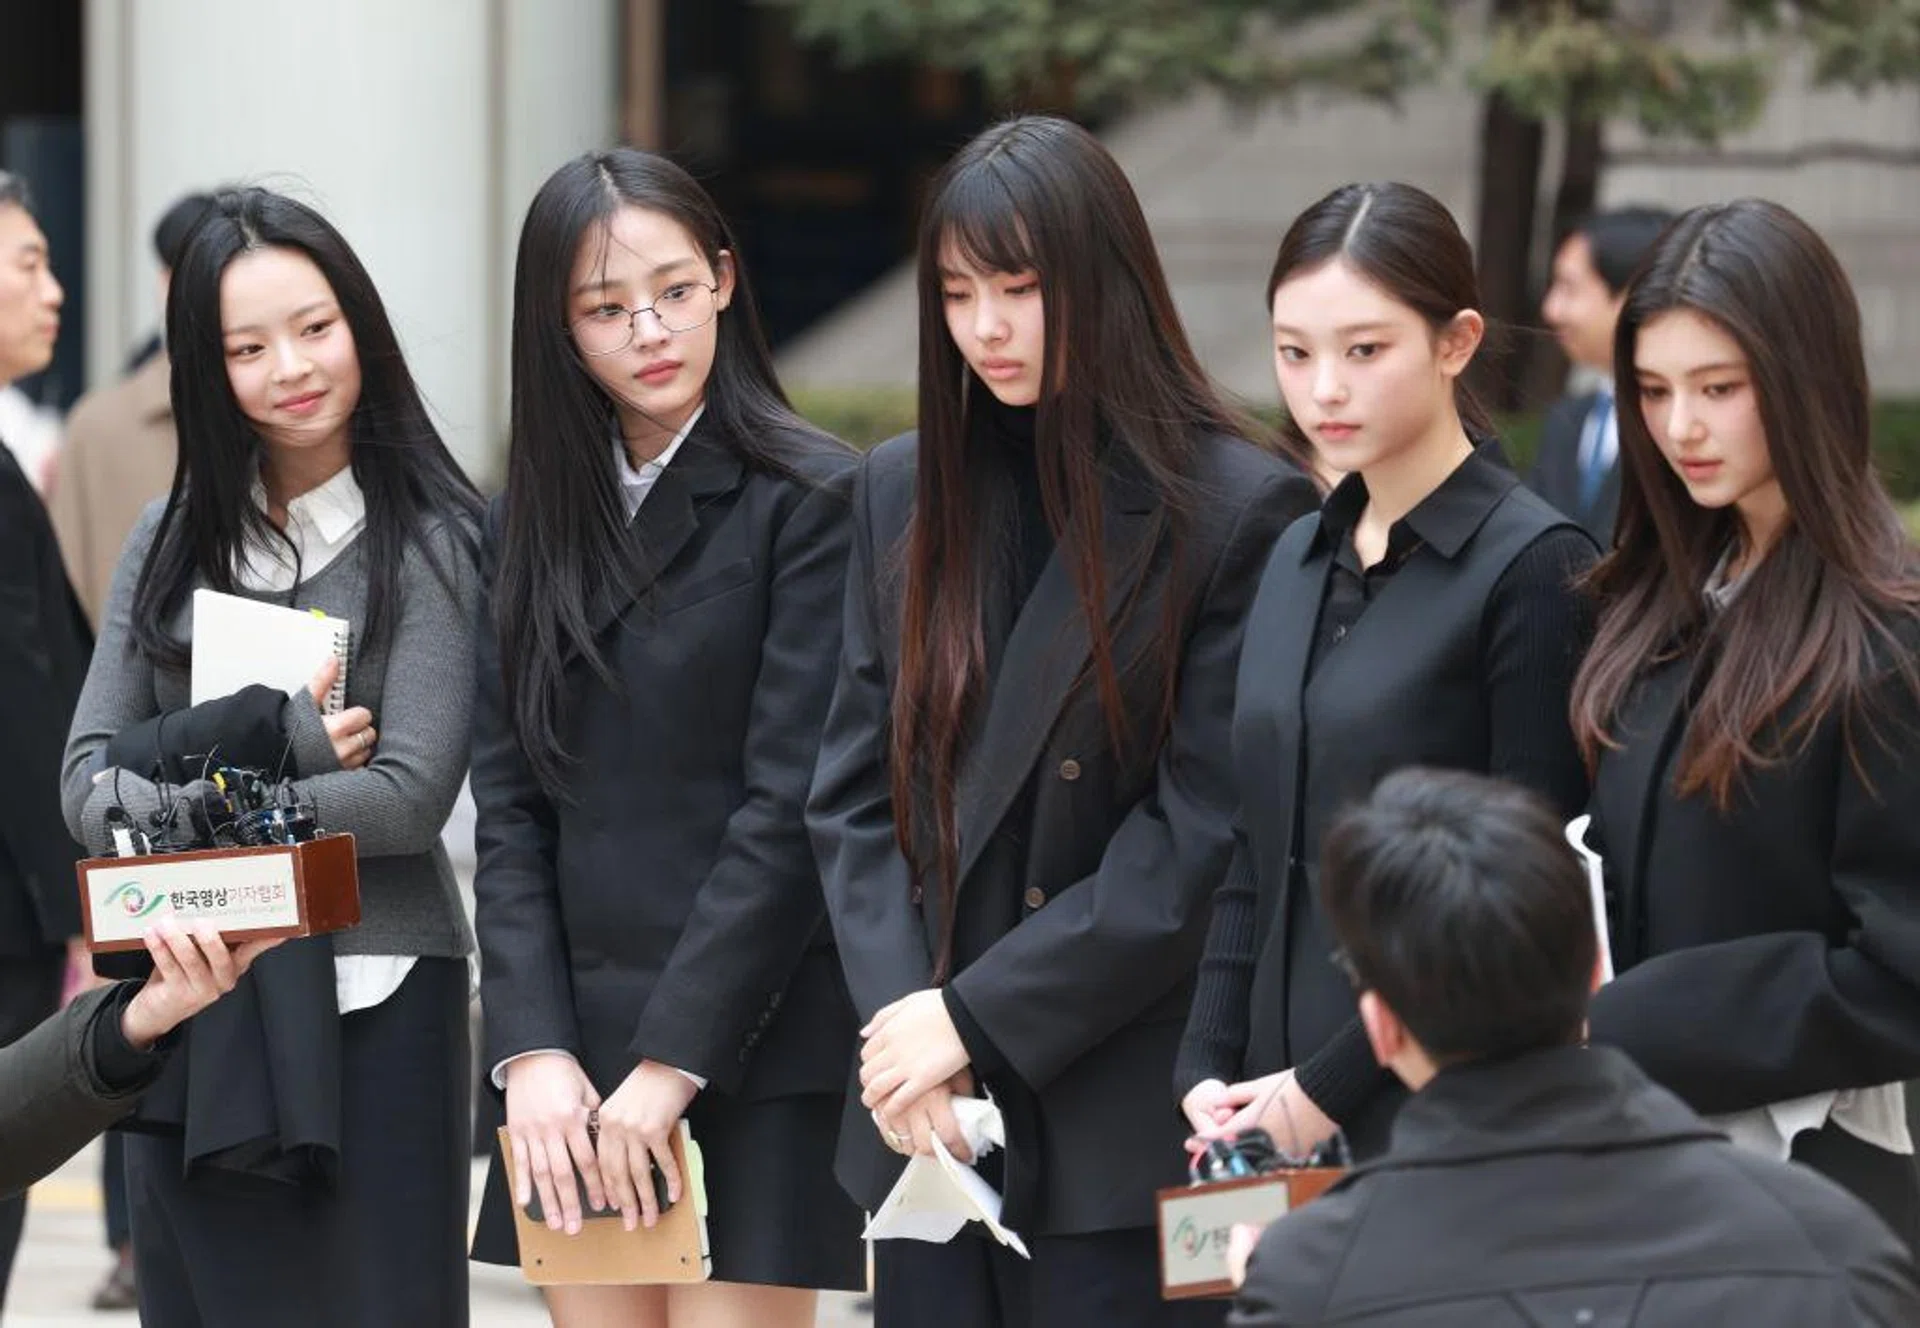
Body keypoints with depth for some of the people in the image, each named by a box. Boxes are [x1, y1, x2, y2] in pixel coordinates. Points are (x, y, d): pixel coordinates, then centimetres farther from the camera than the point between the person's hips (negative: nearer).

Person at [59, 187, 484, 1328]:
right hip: (193, 1015, 4)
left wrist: (195, 796, -8)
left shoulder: (429, 540, -3)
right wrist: (275, 739, -12)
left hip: (372, 1012, -4)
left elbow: (411, 797, -12)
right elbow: (90, 786, 4)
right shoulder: (173, 541, 10)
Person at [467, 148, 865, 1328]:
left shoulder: (812, 500, -5)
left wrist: (673, 1058, -14)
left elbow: (791, 806, -11)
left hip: (751, 1043, -5)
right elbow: (508, 808, 7)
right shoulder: (532, 521, 12)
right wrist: (532, 1050, -6)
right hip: (576, 1048, 5)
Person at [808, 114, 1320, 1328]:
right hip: (928, 1125, 5)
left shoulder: (1243, 510, -6)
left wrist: (977, 1018, -12)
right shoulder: (909, 493, 10)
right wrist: (898, 1021, -6)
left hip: (1128, 1124, -4)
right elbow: (856, 793, 9)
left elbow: (1204, 832, -10)